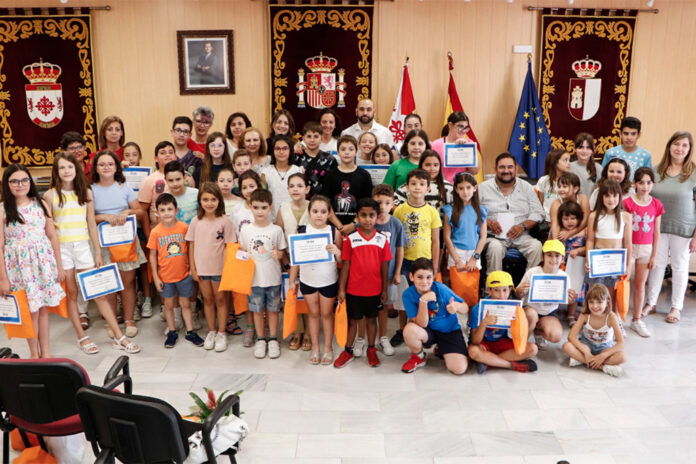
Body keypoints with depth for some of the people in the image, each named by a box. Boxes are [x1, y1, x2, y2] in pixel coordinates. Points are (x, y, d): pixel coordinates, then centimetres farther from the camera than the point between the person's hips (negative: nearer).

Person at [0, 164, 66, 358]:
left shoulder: (40, 204, 4)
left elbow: (52, 236, 7)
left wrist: (59, 266, 6)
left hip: (43, 262, 3)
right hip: (20, 266, -2)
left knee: (43, 308, 9)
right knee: (30, 310, 3)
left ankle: (45, 352, 20)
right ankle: (34, 353, 19)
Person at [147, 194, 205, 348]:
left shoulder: (184, 227, -7)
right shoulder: (155, 232, -9)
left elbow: (190, 248, 3)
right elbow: (153, 256, -2)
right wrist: (155, 277, -3)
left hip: (184, 274, 0)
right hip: (165, 276, 0)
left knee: (186, 303, 12)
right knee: (169, 304, 14)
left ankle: (190, 332, 24)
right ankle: (172, 332, 29)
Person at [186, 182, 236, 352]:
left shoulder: (224, 221, -8)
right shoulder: (196, 222, -1)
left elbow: (229, 246, -6)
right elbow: (191, 245, 4)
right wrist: (192, 268, 1)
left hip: (220, 268, -3)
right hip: (202, 267, 3)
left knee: (220, 299, 8)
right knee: (207, 299, 14)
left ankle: (221, 333, 20)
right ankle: (211, 332, 28)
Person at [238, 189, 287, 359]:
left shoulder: (276, 230, -3)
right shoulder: (245, 230, -1)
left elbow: (282, 252, 3)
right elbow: (241, 252, 8)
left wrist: (278, 254, -18)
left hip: (273, 278, -1)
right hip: (254, 278, 1)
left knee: (272, 309, 11)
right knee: (257, 310, 12)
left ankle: (273, 339, 26)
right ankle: (260, 339, 28)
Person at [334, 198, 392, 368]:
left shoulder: (382, 240, -3)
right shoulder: (350, 239, -7)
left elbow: (384, 266, 2)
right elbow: (346, 265, -4)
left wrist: (384, 289, 4)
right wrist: (341, 289, -4)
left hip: (374, 290, 1)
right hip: (354, 289, -1)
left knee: (371, 318, 15)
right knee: (352, 319, 12)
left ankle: (371, 350, 29)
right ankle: (348, 351, 25)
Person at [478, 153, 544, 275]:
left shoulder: (526, 188, 16)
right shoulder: (483, 188, 10)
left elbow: (538, 213, 10)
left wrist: (523, 226, -8)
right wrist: (488, 222, -15)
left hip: (521, 237, 2)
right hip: (494, 236, -2)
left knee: (536, 246, -26)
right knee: (495, 247, -35)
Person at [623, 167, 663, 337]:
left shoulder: (656, 205, 2)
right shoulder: (627, 202, -8)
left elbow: (656, 232, 5)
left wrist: (654, 255, 4)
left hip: (646, 248, 3)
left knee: (640, 284, 10)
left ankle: (637, 320, 21)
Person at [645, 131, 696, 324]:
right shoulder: (657, 170, 1)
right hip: (657, 227, 2)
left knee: (680, 266, 9)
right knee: (656, 263, 8)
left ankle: (676, 307, 21)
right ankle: (650, 303, 21)